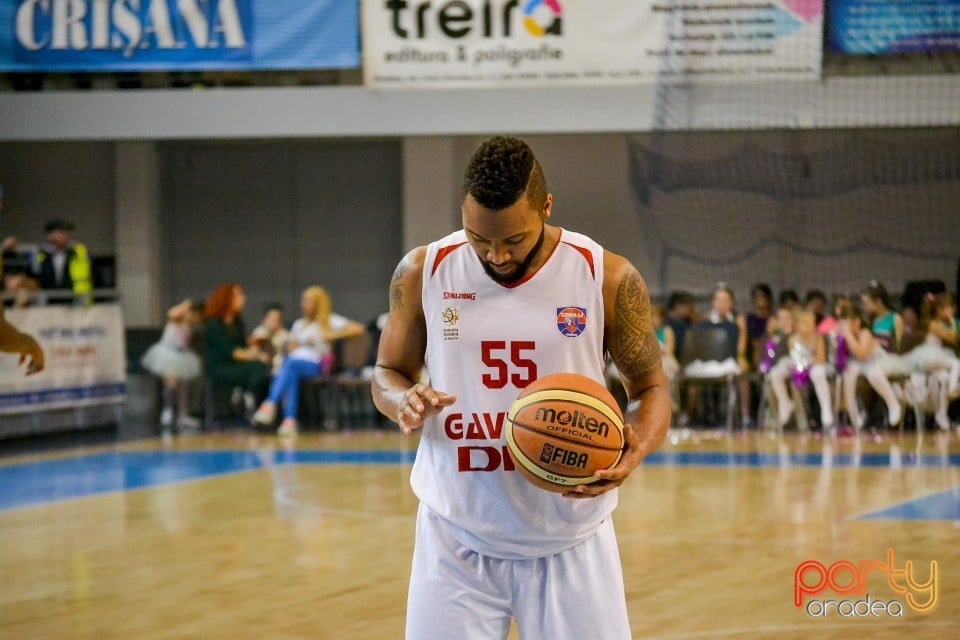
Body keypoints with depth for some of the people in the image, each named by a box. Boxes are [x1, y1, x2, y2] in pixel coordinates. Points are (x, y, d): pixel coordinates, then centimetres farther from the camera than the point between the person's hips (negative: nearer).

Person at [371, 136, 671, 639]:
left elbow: (650, 387, 2)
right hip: (457, 541, 1)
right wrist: (403, 401, -15)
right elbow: (387, 372, 9)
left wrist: (636, 449, -21)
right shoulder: (423, 273, -4)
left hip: (570, 542, -1)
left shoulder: (608, 279, -8)